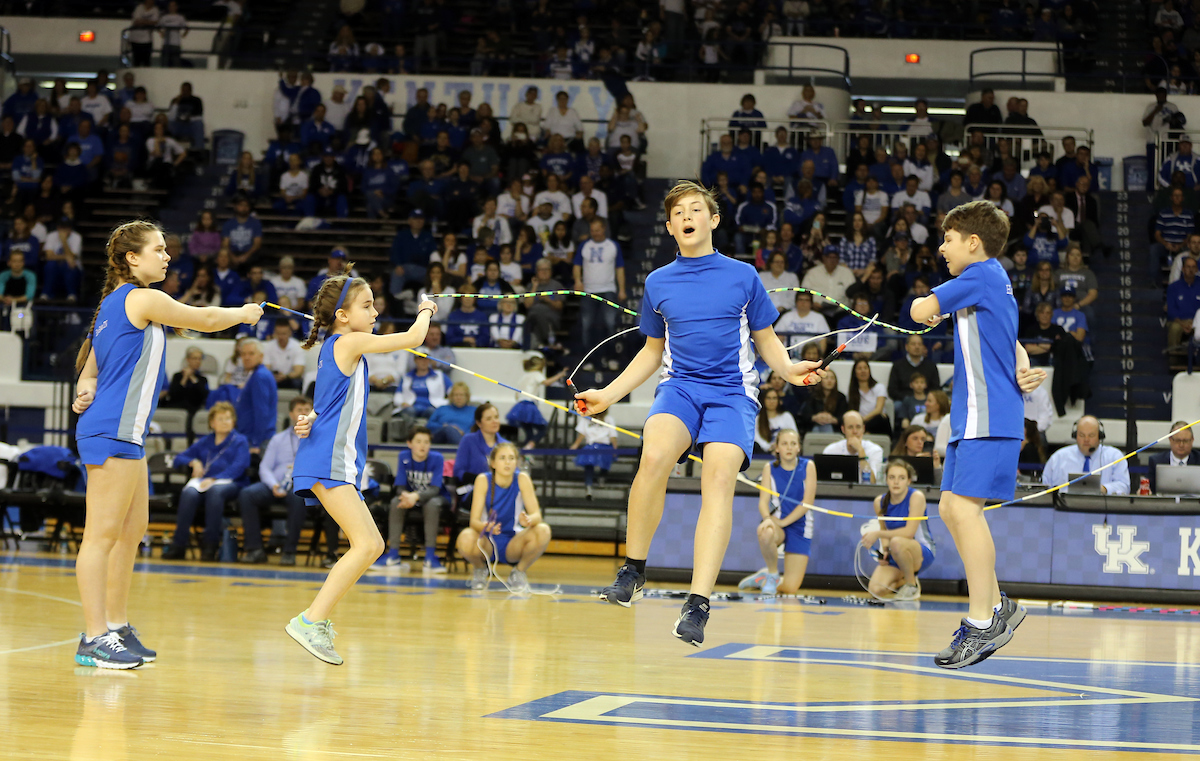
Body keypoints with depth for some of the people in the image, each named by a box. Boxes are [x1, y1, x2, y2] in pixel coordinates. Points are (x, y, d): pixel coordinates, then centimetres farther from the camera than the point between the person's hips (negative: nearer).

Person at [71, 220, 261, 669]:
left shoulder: (114, 302, 18)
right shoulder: (144, 299, -11)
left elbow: (89, 366, 22)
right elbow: (205, 320, -2)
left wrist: (86, 389, 2)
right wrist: (245, 314, 16)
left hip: (125, 434, 10)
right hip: (112, 431, -10)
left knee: (132, 529, 13)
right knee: (102, 535, -9)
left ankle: (116, 628, 19)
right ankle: (94, 639, -9)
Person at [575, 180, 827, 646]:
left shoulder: (743, 277, 8)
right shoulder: (658, 283, 14)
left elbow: (766, 340, 15)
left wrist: (789, 370, -6)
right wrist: (608, 394, 16)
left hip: (732, 392, -1)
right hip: (680, 386, 1)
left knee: (719, 479, -25)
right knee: (654, 455, -31)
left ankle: (697, 607, -31)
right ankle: (632, 571, -15)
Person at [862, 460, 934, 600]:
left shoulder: (916, 497, -16)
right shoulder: (880, 502, -1)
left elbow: (909, 532, -24)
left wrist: (878, 534, -23)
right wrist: (884, 550, -5)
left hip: (922, 553, -5)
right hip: (896, 557, 5)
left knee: (897, 542, -39)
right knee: (875, 589, -21)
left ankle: (912, 586, -13)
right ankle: (901, 582, 15)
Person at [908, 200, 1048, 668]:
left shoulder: (983, 275, -9)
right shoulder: (996, 284, 20)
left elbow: (920, 311, -11)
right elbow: (1012, 345, 23)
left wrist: (927, 308, 13)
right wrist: (1024, 371, 0)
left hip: (988, 417, -10)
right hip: (971, 418, 10)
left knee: (965, 506, -14)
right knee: (951, 507, 11)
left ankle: (983, 624, -15)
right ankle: (996, 606, 18)